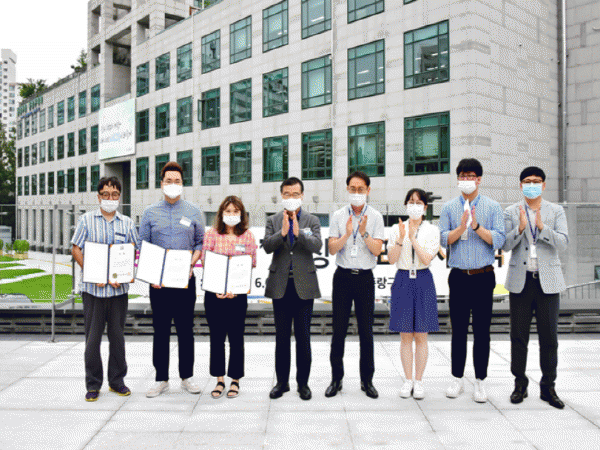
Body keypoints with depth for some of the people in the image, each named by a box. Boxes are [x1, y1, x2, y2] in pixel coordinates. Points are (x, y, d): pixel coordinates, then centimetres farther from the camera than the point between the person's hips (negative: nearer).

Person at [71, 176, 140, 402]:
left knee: (117, 335, 8)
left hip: (119, 288, 2)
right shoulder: (86, 220, 4)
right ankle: (93, 384, 15)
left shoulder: (127, 223, 9)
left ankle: (117, 381, 21)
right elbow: (76, 249, 1)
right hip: (93, 288, -1)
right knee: (93, 336, 2)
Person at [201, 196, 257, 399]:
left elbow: (252, 264, 0)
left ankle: (235, 380, 17)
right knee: (216, 336, 6)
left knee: (236, 337, 5)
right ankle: (219, 380, 18)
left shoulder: (247, 235, 3)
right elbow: (205, 262, 1)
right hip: (214, 292, 1)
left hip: (238, 293, -1)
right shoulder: (211, 234, 4)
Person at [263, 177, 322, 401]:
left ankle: (303, 382, 17)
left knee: (303, 336, 4)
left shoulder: (312, 221, 5)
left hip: (304, 285, -1)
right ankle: (282, 381, 21)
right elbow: (267, 246, -7)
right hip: (280, 286, 1)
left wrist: (298, 232, -23)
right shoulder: (273, 221, 7)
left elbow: (317, 246, -10)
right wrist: (282, 232, -21)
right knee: (282, 336, 9)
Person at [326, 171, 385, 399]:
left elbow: (377, 250, -7)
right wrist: (347, 234, -19)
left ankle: (367, 380, 19)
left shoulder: (375, 217, 2)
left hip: (365, 277, 0)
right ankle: (336, 379, 17)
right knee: (338, 331, 5)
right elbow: (332, 249, -3)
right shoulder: (338, 216, 4)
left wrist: (364, 233, -21)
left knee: (366, 331, 5)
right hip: (343, 277, 1)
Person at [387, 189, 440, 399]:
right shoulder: (397, 229, 5)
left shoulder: (432, 230, 1)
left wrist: (413, 238, -18)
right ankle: (408, 380, 17)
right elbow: (391, 259, -3)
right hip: (403, 281, 1)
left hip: (423, 282, -1)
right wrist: (400, 239, -16)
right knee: (405, 335, 6)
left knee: (421, 336, 3)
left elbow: (427, 259, -10)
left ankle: (418, 381, 15)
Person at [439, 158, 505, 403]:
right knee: (458, 330, 8)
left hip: (483, 277, -1)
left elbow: (499, 240, -6)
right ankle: (457, 379, 20)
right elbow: (444, 239, -3)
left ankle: (480, 382, 16)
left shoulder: (493, 207, 4)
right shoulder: (449, 208, 7)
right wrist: (461, 227, -19)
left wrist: (477, 227, -18)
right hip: (458, 276, 1)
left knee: (482, 331, 4)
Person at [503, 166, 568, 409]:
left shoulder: (556, 211, 5)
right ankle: (520, 384, 19)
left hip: (548, 280, 0)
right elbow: (505, 245, -4)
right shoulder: (511, 212, 4)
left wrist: (542, 226, -20)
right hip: (520, 280, 0)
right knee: (518, 335, 5)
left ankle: (548, 387, 16)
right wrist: (521, 227, -20)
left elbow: (562, 244, -5)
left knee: (549, 336, 3)